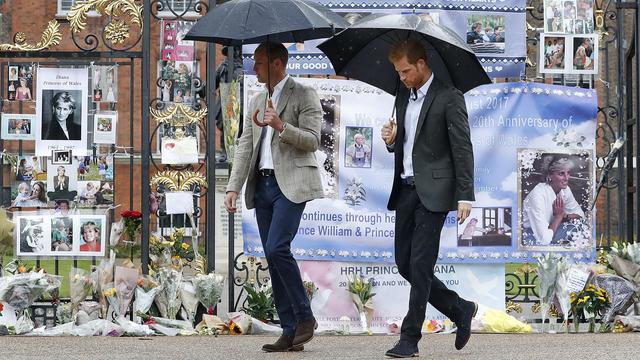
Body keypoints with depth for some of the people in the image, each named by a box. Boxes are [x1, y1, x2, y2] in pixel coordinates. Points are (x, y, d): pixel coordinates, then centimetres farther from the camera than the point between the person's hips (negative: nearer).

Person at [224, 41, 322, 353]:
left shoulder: (304, 95, -1)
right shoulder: (257, 102, 20)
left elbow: (313, 141, -8)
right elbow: (245, 147, 15)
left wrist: (281, 126, -22)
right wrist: (234, 187, 5)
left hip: (291, 184, -7)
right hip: (262, 184, 7)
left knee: (277, 249, -20)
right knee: (273, 257, 3)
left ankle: (304, 317, -5)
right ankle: (290, 332, 5)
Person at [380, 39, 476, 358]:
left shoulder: (449, 98, -8)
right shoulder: (403, 98, 15)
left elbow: (463, 149, -10)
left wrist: (465, 196, -15)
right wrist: (391, 142, 0)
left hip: (433, 191, -8)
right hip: (406, 189, 8)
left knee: (420, 264, -9)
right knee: (404, 263, 7)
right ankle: (460, 310, 22)